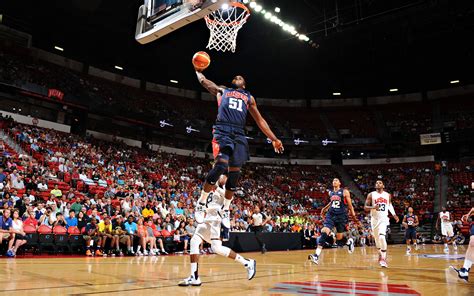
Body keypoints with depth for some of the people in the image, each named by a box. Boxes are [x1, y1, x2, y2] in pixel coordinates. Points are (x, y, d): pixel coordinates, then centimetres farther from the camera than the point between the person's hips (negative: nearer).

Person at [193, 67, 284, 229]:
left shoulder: (249, 97, 28)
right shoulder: (222, 91, 25)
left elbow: (260, 120, 25)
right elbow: (203, 80, 26)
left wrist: (274, 139, 20)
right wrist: (198, 71, 43)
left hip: (239, 134, 3)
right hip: (222, 131, -3)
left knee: (234, 173, 1)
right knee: (221, 165, -23)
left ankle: (225, 210, 18)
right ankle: (201, 204, -8)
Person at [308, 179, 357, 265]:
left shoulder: (345, 192, -2)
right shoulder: (330, 192, 12)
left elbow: (349, 204, -1)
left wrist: (353, 213, -10)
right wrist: (325, 208, 30)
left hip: (341, 216, -3)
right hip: (331, 215, 3)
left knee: (339, 238, 3)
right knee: (324, 233, -17)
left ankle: (349, 241, 41)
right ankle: (316, 255, -23)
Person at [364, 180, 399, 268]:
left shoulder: (388, 195, 5)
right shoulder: (371, 195, -1)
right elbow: (365, 207, -5)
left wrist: (394, 215, 15)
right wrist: (373, 207, -23)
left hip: (384, 219, -1)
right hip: (374, 218, 1)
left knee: (382, 237, -21)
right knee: (377, 238, 12)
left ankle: (384, 258, -13)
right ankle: (380, 254, 38)